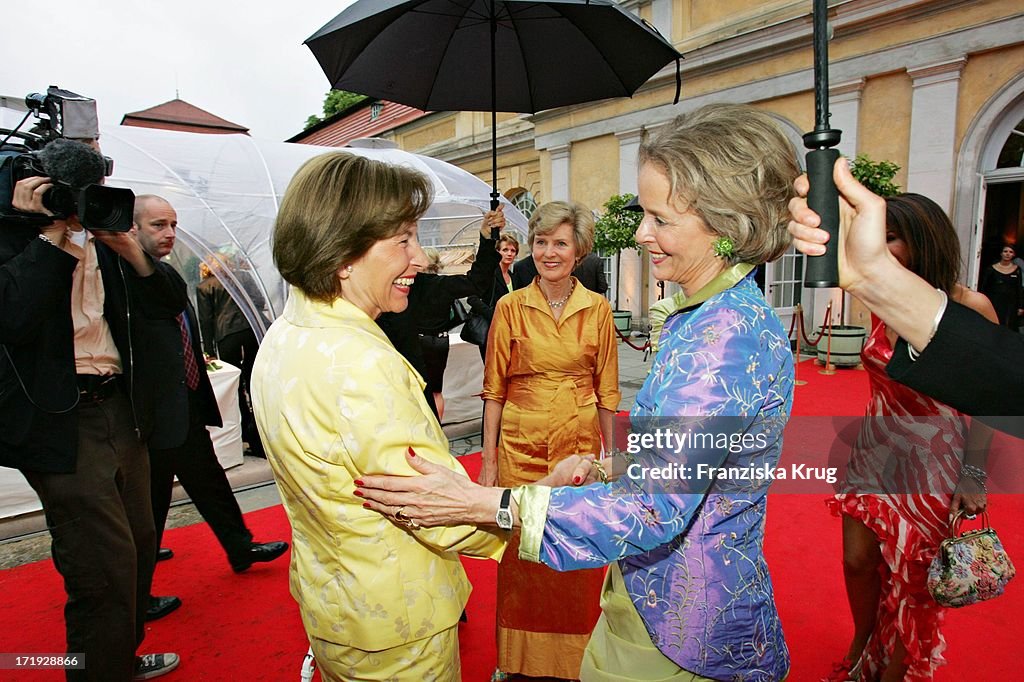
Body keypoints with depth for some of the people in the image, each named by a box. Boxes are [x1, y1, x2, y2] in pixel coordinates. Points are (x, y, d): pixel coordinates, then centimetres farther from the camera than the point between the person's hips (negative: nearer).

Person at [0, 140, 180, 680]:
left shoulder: (103, 240, 11)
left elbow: (169, 305, 8)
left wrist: (131, 250, -7)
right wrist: (50, 234, -18)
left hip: (121, 411, 7)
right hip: (60, 423, -7)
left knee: (138, 546, 18)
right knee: (107, 567, -5)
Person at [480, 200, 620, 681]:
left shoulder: (598, 309, 0)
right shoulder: (510, 307, -3)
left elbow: (606, 391, 4)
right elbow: (495, 388, -1)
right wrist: (488, 459, -3)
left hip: (580, 445, 1)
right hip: (520, 447, 0)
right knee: (521, 555, 11)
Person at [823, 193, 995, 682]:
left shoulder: (969, 309, -16)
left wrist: (973, 477, -11)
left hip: (931, 463, -4)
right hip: (875, 454, 4)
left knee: (913, 579, 12)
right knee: (858, 560, 11)